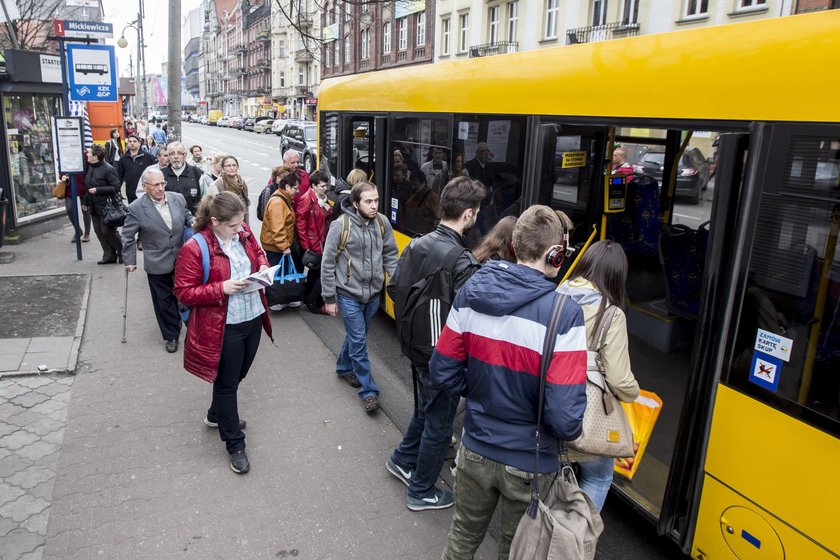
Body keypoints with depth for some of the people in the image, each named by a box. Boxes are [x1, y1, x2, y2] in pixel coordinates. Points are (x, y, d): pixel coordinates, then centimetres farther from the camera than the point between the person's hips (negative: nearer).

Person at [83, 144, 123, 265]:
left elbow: (116, 188, -18)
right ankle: (109, 256, 16)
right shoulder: (90, 167, 9)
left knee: (107, 231, -5)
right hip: (94, 207, 8)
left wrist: (97, 190, -21)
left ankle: (122, 251, 15)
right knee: (99, 232, 8)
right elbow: (88, 186, 18)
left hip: (106, 207, -8)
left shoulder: (108, 169, -15)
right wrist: (86, 202, 20)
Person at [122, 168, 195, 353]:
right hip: (157, 264, -2)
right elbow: (128, 236, -3)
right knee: (164, 300, 10)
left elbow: (186, 215, 14)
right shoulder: (136, 208, -11)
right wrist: (129, 260, -3)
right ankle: (171, 335, 25)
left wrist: (192, 221, -9)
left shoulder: (178, 198, -3)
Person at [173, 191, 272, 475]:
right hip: (223, 328, -7)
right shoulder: (194, 249, -19)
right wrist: (221, 289, -25)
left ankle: (216, 415, 51)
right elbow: (184, 292, -15)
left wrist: (263, 266, -3)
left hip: (253, 319, 7)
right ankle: (235, 445, 24)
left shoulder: (243, 233, -1)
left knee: (236, 376, 24)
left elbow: (257, 251, 19)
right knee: (227, 384, 9)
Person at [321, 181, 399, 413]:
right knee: (359, 340, -1)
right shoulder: (340, 226, -16)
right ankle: (368, 391, 10)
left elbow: (390, 256, 7)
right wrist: (329, 298, -7)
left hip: (373, 293, 4)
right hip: (349, 295, -4)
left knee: (356, 335, 21)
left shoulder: (382, 223, -4)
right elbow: (328, 264, -10)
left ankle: (344, 368, 46)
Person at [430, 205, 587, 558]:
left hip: (475, 451, 3)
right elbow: (566, 418, -26)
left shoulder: (471, 292, -10)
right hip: (530, 465, -3)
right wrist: (570, 431, -4)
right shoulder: (564, 313, -25)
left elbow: (442, 374, -4)